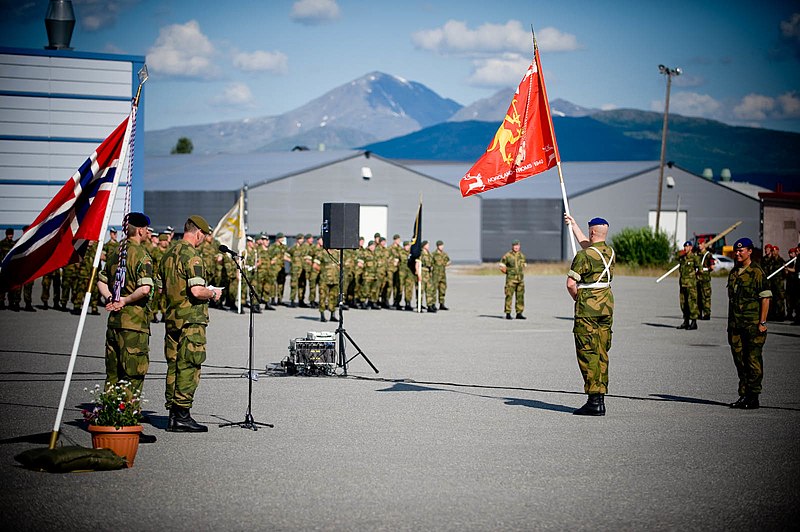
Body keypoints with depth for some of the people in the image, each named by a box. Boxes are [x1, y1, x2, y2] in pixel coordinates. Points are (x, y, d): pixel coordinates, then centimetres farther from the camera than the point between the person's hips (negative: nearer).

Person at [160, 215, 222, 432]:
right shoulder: (192, 256, -15)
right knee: (188, 367, -5)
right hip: (191, 319, -9)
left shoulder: (168, 254, 13)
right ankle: (182, 416, -5)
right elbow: (196, 291, -24)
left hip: (172, 317, 9)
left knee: (174, 366, 11)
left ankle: (173, 414, 13)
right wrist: (213, 294, -4)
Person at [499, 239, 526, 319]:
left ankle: (519, 314, 10)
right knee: (509, 296, -6)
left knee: (520, 297, 4)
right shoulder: (507, 256, -5)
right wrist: (508, 273, 0)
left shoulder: (522, 256, 11)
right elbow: (502, 267, 1)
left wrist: (522, 273, 12)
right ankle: (508, 314, -3)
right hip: (511, 279, -5)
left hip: (520, 279, 5)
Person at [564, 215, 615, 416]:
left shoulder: (584, 255, -13)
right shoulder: (609, 252, 9)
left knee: (588, 353, -6)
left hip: (588, 307, -7)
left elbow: (571, 283, -14)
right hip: (607, 304, 7)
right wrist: (573, 224, 40)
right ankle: (601, 398, 11)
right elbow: (585, 242, 28)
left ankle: (594, 401, -10)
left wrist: (577, 299, 5)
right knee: (602, 352, 10)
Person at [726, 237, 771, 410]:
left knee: (753, 361, -5)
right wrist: (730, 323, 18)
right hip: (736, 324, 7)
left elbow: (765, 298, -9)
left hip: (753, 324, -7)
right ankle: (743, 395, 15)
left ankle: (753, 397, -2)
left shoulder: (757, 273, -7)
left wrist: (762, 322, -14)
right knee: (739, 361, 9)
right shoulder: (733, 273, 14)